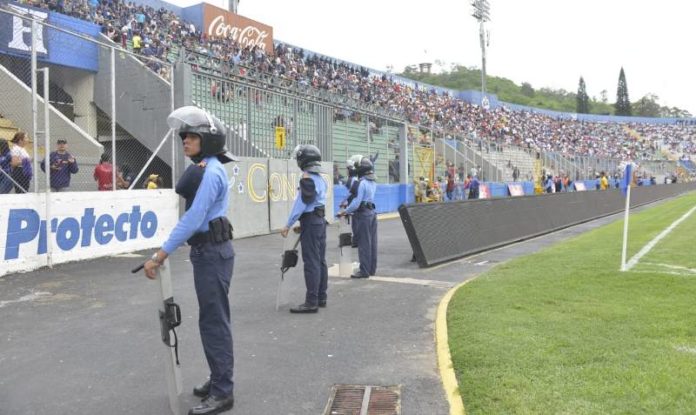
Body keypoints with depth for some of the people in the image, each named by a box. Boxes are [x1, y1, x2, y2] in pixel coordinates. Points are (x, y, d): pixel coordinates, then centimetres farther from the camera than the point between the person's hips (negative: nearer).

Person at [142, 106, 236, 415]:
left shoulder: (210, 172, -17)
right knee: (213, 319, 17)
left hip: (213, 252, -10)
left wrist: (159, 256, -21)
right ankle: (220, 380, 29)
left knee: (214, 321, -4)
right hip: (207, 250, 10)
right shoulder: (205, 169, 13)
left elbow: (193, 219, -23)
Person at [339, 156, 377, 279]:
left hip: (363, 215, -9)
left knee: (364, 243, -5)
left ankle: (364, 271, -2)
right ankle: (372, 269, 17)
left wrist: (344, 212, -8)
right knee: (372, 242, 10)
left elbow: (356, 203, -19)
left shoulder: (361, 183, -16)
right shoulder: (373, 183, 11)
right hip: (372, 213, 9)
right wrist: (348, 206, 13)